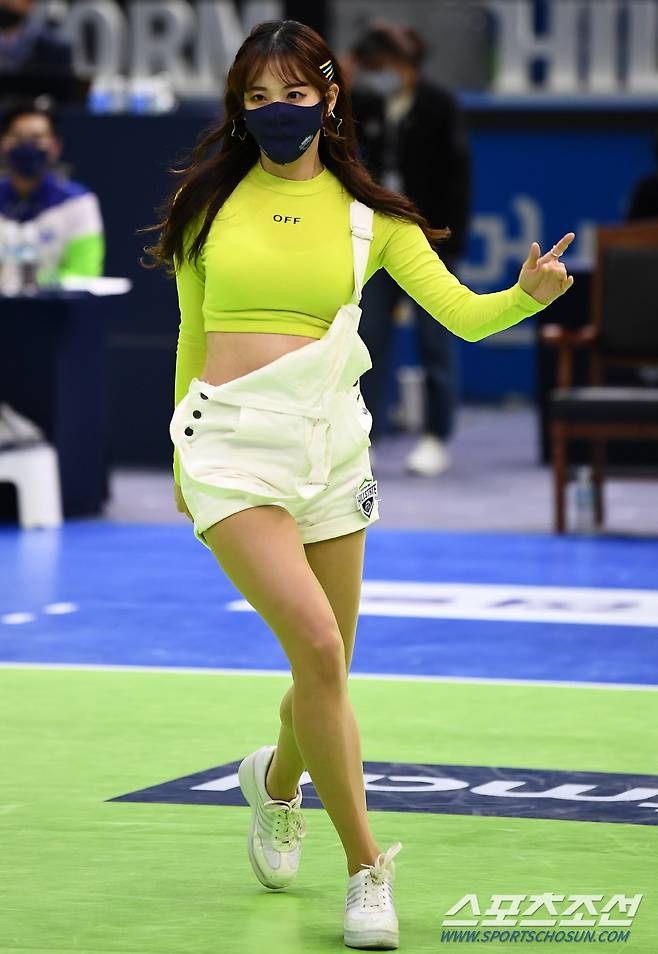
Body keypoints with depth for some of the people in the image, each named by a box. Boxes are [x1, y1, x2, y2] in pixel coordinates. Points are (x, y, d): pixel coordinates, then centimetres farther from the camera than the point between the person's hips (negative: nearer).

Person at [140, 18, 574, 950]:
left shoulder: (369, 214, 4)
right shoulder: (209, 203, 4)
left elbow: (465, 314, -5)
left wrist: (529, 294, -26)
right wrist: (184, 459, 19)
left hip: (329, 446, 2)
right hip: (231, 441, -2)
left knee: (326, 671, 9)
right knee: (316, 642, -20)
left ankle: (275, 779, 45)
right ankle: (367, 866, -9)